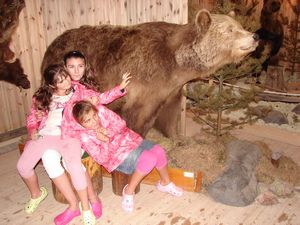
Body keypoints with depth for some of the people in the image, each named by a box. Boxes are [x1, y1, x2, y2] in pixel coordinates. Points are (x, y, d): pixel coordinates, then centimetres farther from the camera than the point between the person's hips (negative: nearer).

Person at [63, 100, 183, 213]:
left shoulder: (101, 110, -13)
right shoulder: (85, 137, -21)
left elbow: (121, 123, -7)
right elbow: (102, 159, -19)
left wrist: (108, 132, -24)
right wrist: (105, 141, -35)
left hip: (128, 139, 6)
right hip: (117, 155, -5)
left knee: (159, 151, -11)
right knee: (149, 159, -28)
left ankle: (165, 183, 17)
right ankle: (128, 191, -8)